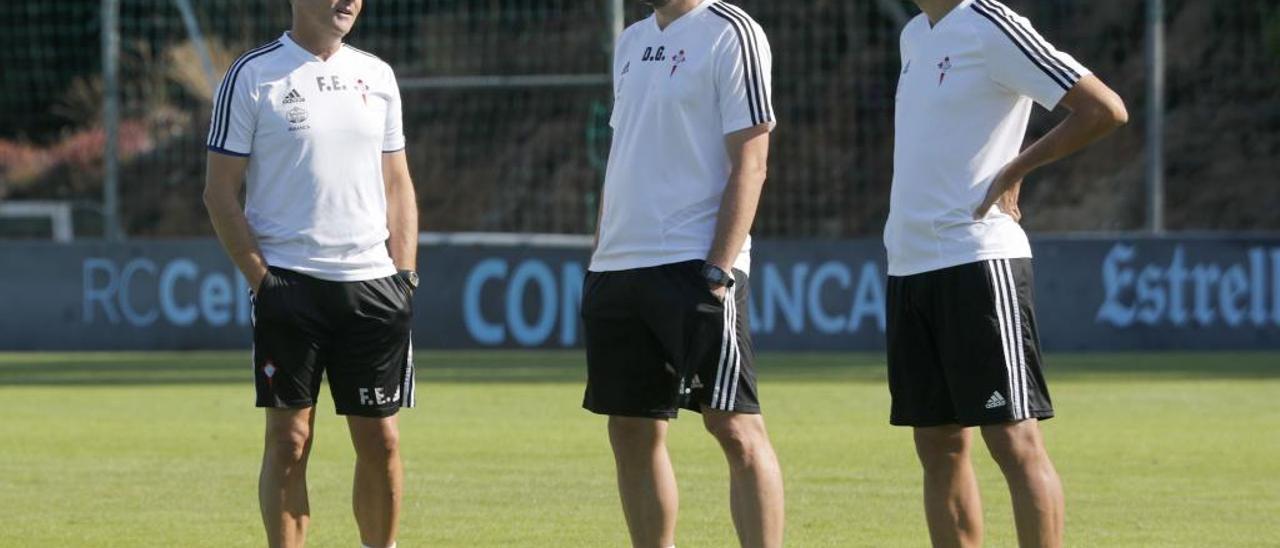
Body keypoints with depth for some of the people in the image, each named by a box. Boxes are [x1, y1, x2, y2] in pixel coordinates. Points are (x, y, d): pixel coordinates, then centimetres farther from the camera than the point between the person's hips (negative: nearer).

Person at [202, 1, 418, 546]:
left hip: (371, 282, 4)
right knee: (288, 440, -3)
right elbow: (220, 192, -3)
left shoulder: (376, 76, 13)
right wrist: (261, 278, -10)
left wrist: (405, 276, 7)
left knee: (381, 441, 4)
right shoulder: (252, 76, -2)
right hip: (290, 283, -4)